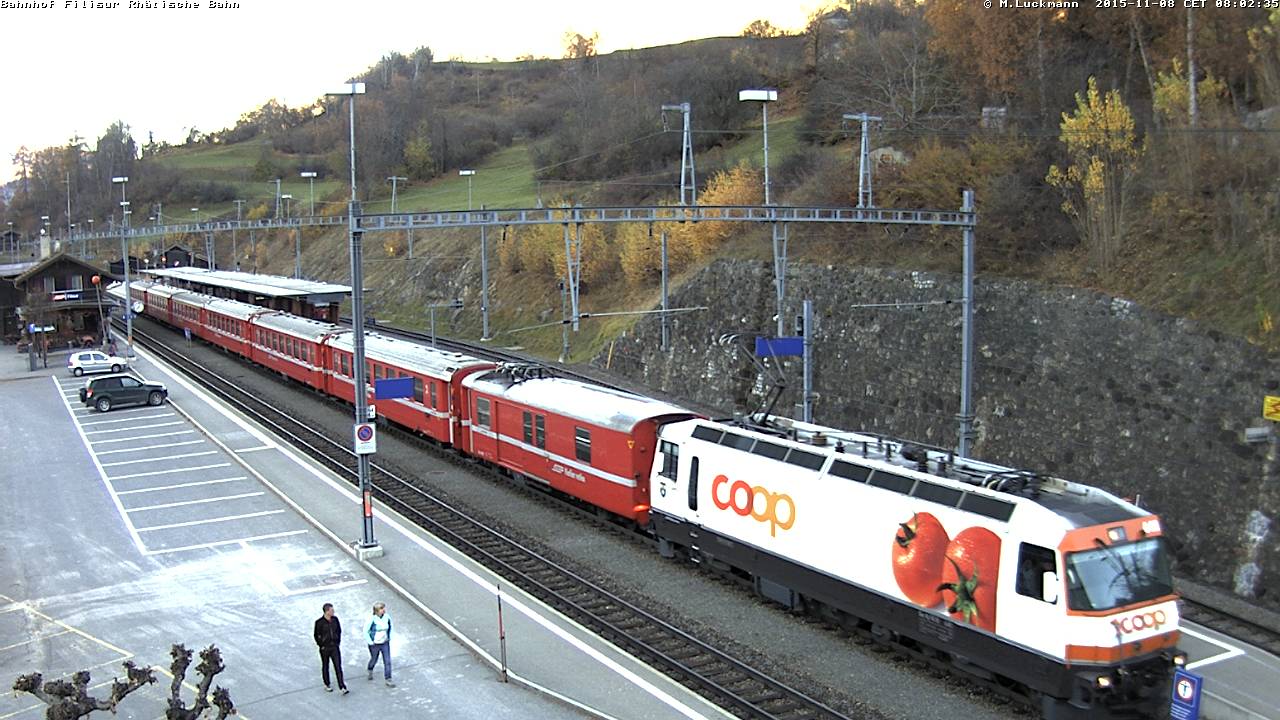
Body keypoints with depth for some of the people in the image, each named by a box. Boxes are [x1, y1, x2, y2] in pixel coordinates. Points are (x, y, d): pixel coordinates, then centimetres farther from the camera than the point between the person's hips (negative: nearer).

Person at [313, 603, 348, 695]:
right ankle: (327, 685, 31)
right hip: (325, 648, -3)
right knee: (325, 666, 13)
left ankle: (342, 687, -4)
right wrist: (321, 646, -8)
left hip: (335, 647, 3)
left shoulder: (335, 619, -1)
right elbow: (317, 636, -8)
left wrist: (338, 641, 8)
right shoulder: (319, 622, -15)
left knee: (338, 666, -3)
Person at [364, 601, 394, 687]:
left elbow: (390, 627, 10)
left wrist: (389, 637, 6)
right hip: (375, 644, -3)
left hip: (385, 643, 3)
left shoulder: (387, 617, -9)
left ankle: (388, 680, 6)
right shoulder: (372, 619, -22)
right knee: (374, 660, 20)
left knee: (387, 661, -2)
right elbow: (366, 631, -13)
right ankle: (370, 671, 53)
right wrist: (370, 642, -12)